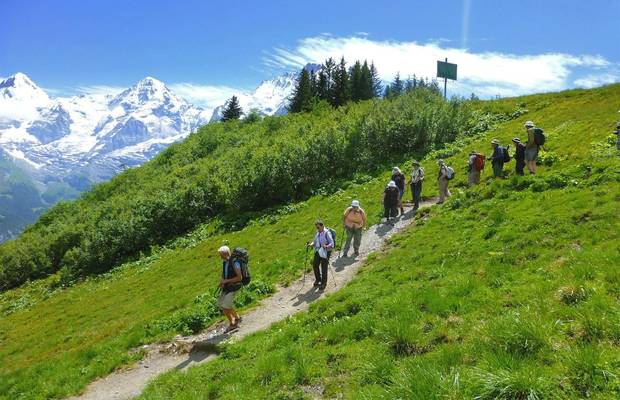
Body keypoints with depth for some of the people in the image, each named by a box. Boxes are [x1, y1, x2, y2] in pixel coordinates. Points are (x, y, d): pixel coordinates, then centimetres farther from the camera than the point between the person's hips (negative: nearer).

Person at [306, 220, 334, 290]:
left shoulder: (327, 233, -16)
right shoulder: (317, 232, 6)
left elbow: (332, 243, -18)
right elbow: (315, 241, 16)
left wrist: (326, 246, -35)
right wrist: (311, 244, -5)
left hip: (325, 252, -7)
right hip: (318, 251, 7)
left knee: (324, 268, 2)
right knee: (315, 265, 11)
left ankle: (324, 283, 21)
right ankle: (318, 279, 35)